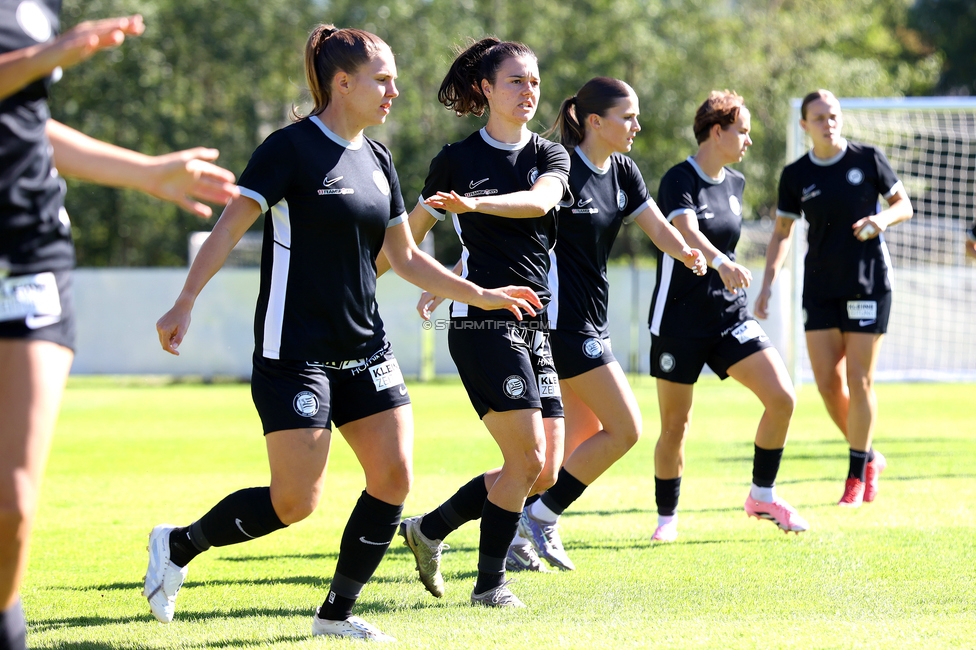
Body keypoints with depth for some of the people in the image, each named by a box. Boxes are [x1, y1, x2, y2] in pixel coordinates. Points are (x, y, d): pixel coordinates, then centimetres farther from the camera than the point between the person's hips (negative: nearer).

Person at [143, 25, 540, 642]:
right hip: (295, 352, -7)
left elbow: (405, 256, 19)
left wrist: (480, 295, 15)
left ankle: (337, 613, 9)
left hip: (365, 349, 7)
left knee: (394, 476, -3)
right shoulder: (292, 147, -10)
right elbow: (230, 226, -14)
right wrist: (185, 303, -21)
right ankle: (178, 544, 12)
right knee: (296, 502, -10)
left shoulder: (378, 160, 12)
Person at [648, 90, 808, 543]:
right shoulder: (679, 180, -14)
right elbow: (687, 231, -33)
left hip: (729, 315, 6)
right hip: (679, 321, -6)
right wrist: (720, 262, -50)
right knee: (675, 425, 1)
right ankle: (667, 518, 19)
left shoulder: (734, 184, 9)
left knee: (782, 398, -10)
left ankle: (762, 496, 7)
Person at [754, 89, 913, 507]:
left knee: (858, 380, -6)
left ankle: (857, 474, 5)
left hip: (868, 282, -3)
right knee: (827, 382, -1)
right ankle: (869, 457, 19)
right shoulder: (796, 176, 4)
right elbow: (782, 233, 10)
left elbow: (905, 205, 7)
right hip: (820, 288, 3)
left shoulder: (868, 159, -2)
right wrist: (768, 283, 0)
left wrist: (883, 218, -15)